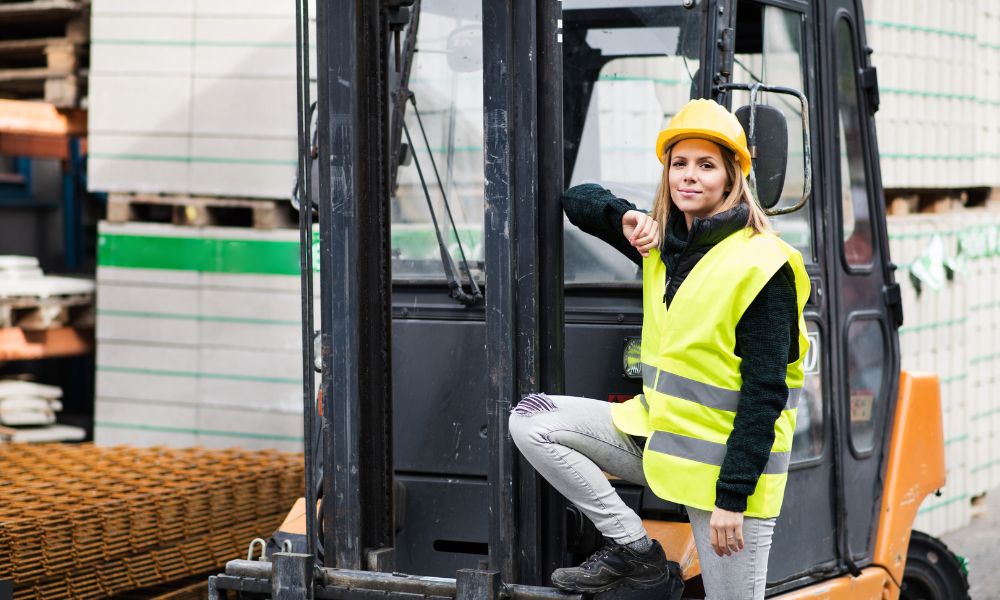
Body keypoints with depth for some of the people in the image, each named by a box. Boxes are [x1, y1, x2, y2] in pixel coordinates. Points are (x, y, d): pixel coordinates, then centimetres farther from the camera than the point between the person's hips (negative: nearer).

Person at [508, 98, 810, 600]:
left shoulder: (760, 268, -15)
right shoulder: (664, 244, 6)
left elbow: (765, 393, -18)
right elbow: (576, 200, 19)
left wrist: (732, 497, -22)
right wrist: (629, 220, -2)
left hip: (725, 459, -7)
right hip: (658, 433, 7)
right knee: (530, 421, 0)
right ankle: (633, 548, 0)